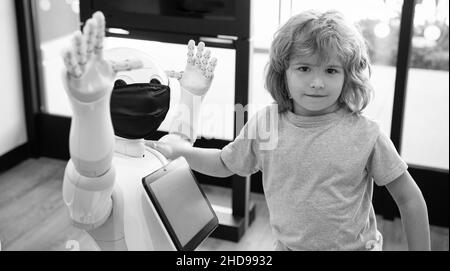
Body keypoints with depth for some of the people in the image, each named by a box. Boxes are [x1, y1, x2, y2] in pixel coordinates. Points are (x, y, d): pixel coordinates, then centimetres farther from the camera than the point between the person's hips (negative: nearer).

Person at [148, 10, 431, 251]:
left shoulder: (365, 134, -18)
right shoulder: (264, 124, -11)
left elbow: (410, 199, -8)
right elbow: (225, 164, 6)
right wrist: (180, 150, -8)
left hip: (356, 246, -2)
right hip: (287, 245, 3)